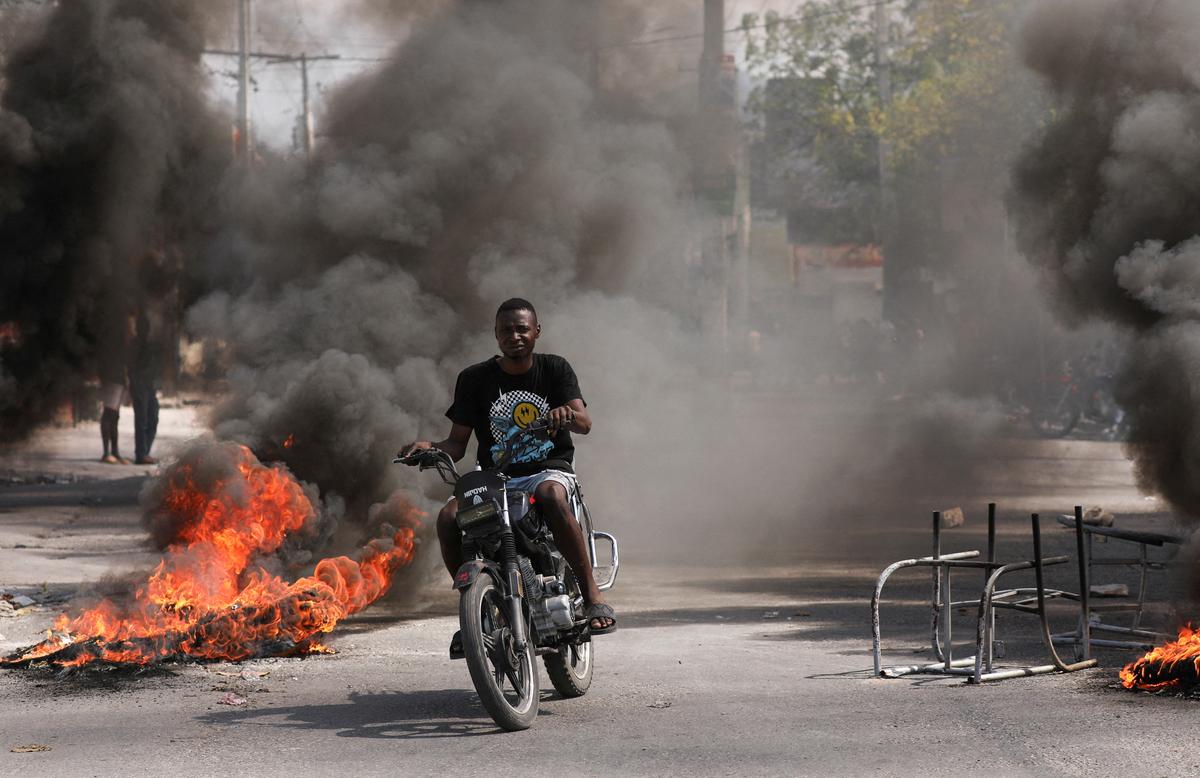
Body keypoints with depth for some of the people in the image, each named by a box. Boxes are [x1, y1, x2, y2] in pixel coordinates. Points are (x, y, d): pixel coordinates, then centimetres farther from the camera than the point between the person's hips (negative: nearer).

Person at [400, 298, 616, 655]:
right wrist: (429, 448, -17)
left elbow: (584, 422, -10)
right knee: (448, 517, -27)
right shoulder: (474, 379, 7)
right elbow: (457, 443, 5)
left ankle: (592, 594, -35)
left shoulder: (555, 369, 4)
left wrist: (565, 414, -34)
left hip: (548, 470, -2)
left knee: (551, 494, -39)